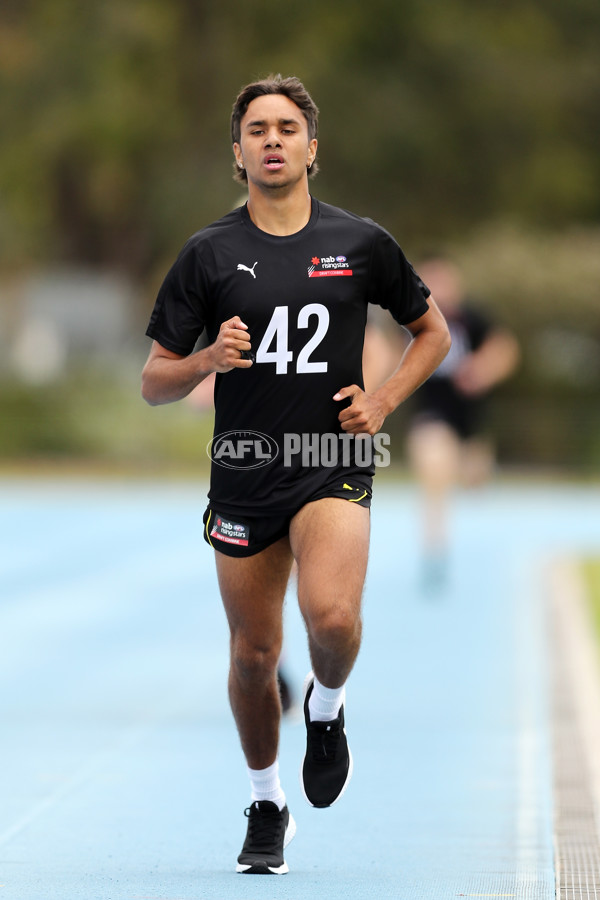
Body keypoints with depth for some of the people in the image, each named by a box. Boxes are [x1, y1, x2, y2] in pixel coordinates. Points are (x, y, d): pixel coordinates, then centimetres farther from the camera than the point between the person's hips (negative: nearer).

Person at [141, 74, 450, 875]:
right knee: (254, 655, 8)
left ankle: (327, 709, 8)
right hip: (243, 473, 1)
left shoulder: (360, 243, 3)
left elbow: (432, 332, 17)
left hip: (333, 469, -1)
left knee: (331, 614, -26)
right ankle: (266, 808, 29)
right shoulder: (209, 254, 2)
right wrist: (207, 360, -18)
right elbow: (153, 382, 3)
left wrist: (385, 400, 1)